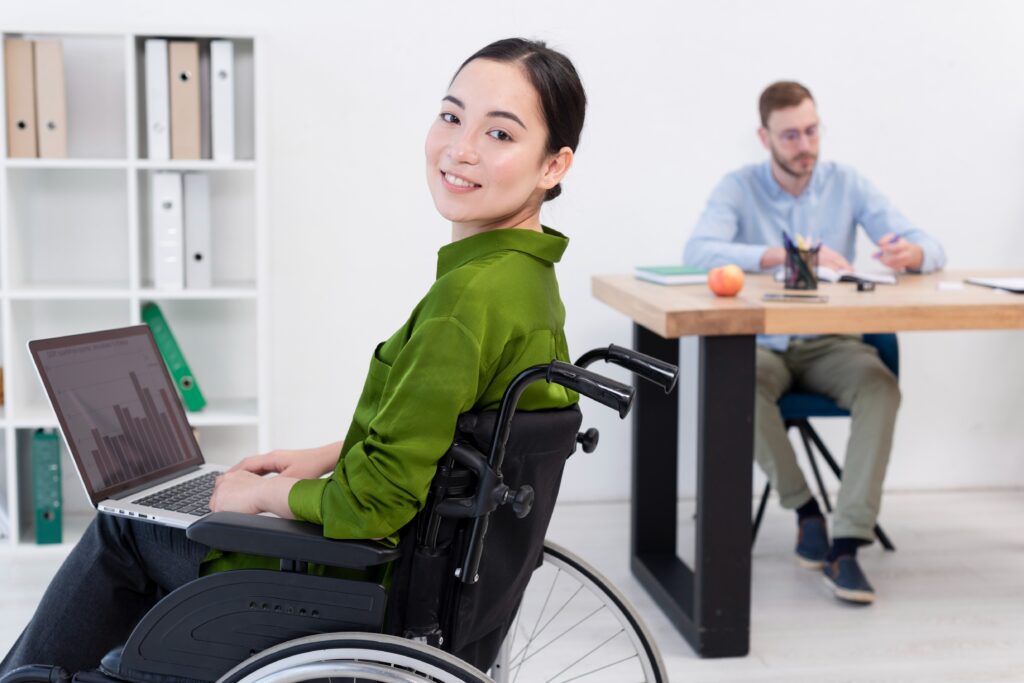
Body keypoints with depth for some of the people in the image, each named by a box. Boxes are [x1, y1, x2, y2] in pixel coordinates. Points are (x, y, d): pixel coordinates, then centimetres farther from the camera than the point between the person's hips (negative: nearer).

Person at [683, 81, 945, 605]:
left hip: (830, 343, 1)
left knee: (880, 384, -30)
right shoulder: (739, 188, -2)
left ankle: (847, 542, -32)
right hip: (761, 343, -1)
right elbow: (699, 251, -23)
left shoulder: (848, 184, 3)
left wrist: (909, 255, -29)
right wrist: (788, 255, -33)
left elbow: (930, 250, -2)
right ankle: (804, 509, -16)